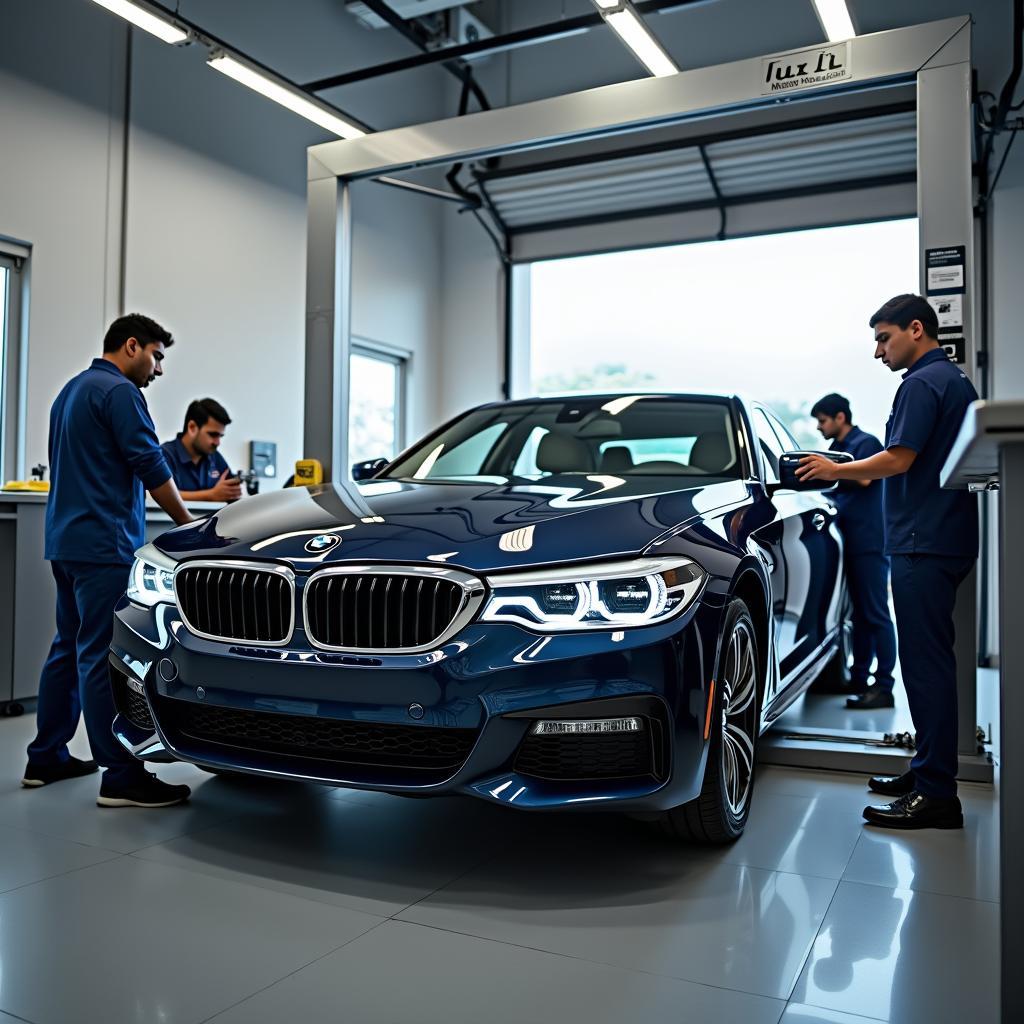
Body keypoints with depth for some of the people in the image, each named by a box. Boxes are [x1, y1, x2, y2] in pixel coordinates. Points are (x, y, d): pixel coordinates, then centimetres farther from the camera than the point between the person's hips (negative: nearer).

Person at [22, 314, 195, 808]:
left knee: (70, 648, 15)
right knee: (103, 656, -10)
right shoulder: (119, 392, -10)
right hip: (103, 545, -10)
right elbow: (152, 469, -14)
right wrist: (189, 526, -4)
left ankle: (46, 757, 22)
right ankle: (121, 777, -6)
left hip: (65, 541, 10)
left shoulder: (71, 390, 21)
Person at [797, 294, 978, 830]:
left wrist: (836, 470, -4)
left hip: (923, 544, -10)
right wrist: (850, 471, 19)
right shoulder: (956, 381, 21)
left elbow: (899, 460, -17)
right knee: (928, 660, 14)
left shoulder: (922, 383, -11)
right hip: (945, 540, 11)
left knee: (926, 662, -9)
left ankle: (936, 795, -5)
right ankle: (927, 770, 23)